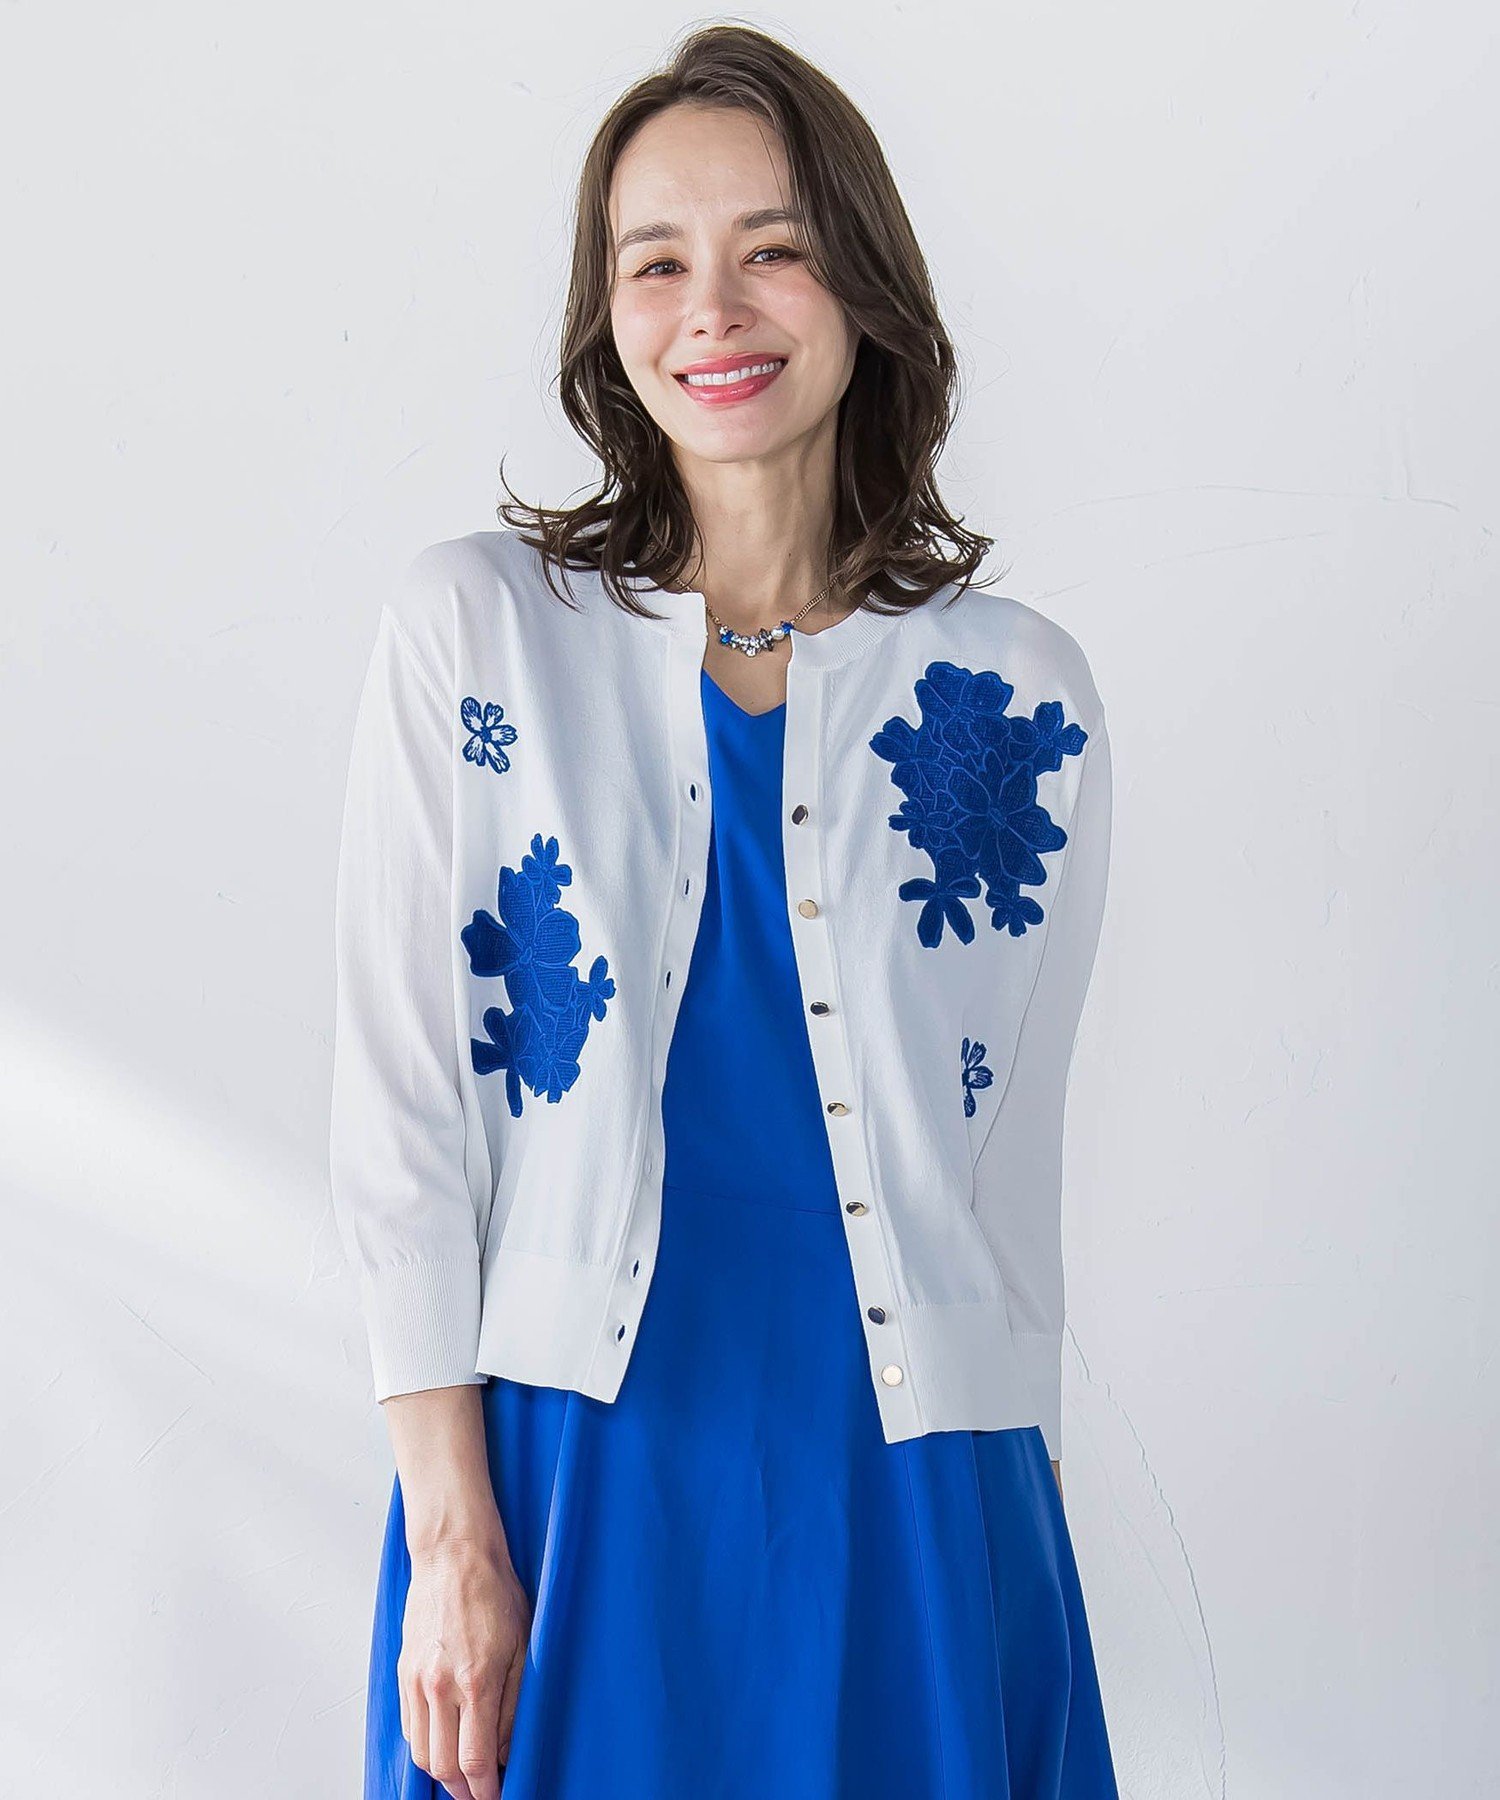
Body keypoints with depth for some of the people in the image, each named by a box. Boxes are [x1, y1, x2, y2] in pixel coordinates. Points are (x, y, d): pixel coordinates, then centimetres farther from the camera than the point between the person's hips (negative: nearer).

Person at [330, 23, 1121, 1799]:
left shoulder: (1016, 693, 2)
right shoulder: (471, 626, -1)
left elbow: (1012, 1152, 7)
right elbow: (397, 1088, -3)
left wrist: (1015, 1504, 7)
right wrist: (452, 1530, -8)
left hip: (906, 1502, 1)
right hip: (568, 1467, -1)